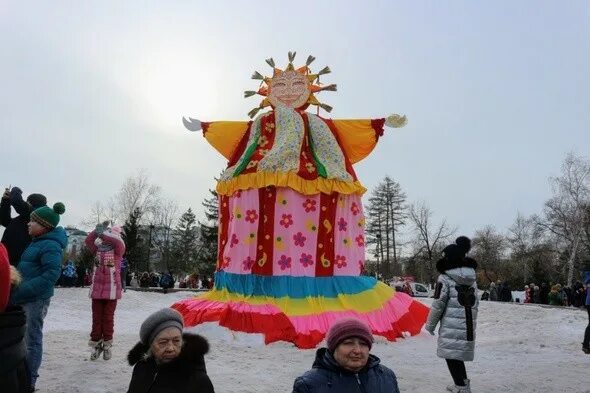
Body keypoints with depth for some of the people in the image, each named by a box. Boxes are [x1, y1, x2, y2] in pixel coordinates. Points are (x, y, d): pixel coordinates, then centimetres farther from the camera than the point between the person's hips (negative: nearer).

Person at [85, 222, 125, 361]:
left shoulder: (117, 251, -5)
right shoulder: (98, 250, 5)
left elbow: (119, 242, -26)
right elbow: (88, 240, -9)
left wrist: (102, 233, -31)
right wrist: (98, 231, -22)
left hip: (111, 289, -3)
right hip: (97, 288, 3)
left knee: (108, 317, 6)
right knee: (96, 317, 8)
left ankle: (107, 345, 18)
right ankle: (96, 344, 19)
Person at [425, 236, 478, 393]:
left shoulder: (445, 278, -10)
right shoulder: (471, 278, 11)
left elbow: (438, 305, -11)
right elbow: (475, 303, 14)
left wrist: (429, 326, -1)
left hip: (451, 326, -7)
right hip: (468, 326, 7)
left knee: (451, 356, 1)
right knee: (458, 355, 20)